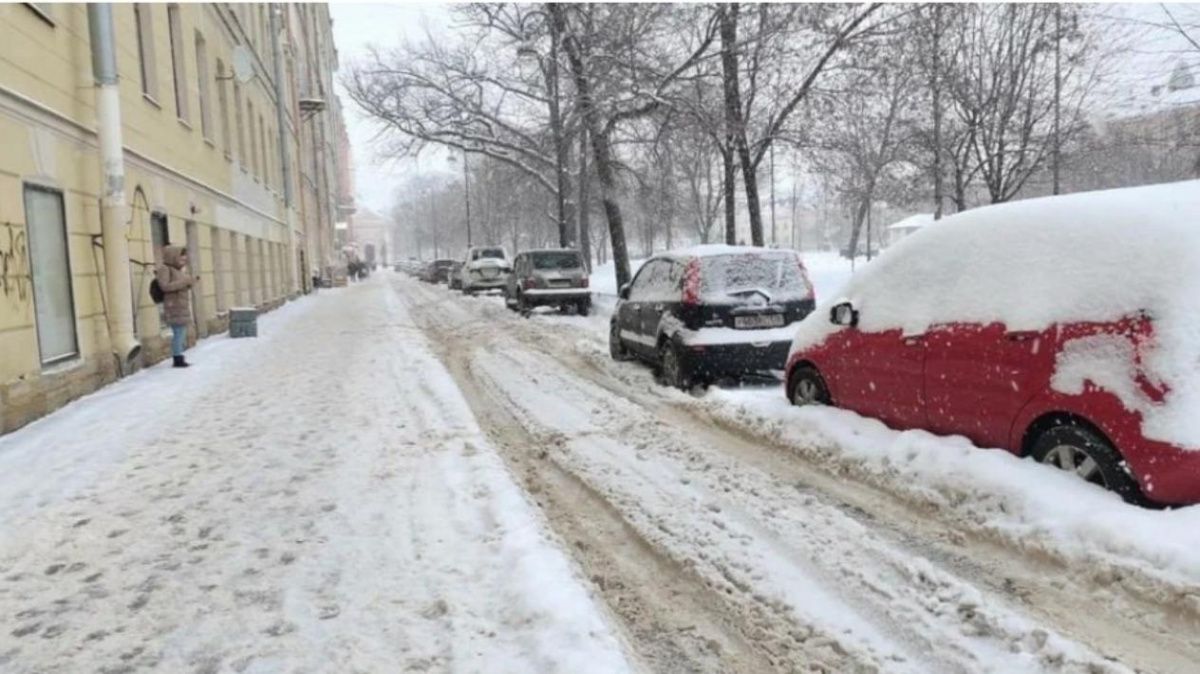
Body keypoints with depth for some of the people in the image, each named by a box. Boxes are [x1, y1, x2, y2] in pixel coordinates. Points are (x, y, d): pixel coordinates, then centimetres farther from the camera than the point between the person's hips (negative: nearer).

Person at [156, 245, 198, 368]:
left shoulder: (179, 269, 15)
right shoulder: (165, 269, -11)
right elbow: (165, 286, -21)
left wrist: (190, 281, 6)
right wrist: (184, 282, -23)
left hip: (182, 305, 9)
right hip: (175, 306, -9)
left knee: (182, 332, 11)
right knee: (179, 332, -10)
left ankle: (179, 358, 17)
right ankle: (178, 359, -6)